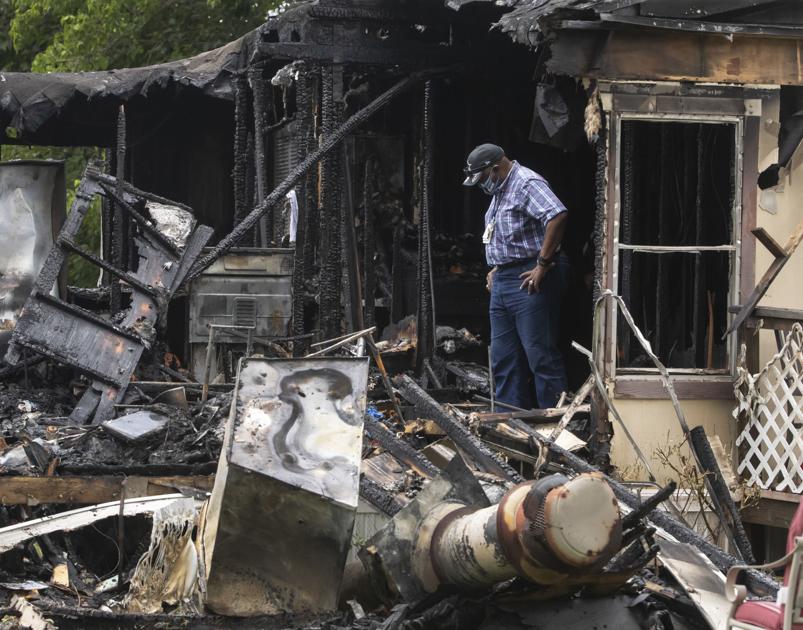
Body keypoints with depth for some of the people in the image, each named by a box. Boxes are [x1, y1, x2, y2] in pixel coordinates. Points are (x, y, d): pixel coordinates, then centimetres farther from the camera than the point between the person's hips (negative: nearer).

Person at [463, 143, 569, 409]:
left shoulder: (527, 184, -13)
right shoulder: (500, 191, 19)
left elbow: (557, 215, -27)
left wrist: (543, 264, -25)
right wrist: (498, 267, 16)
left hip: (529, 281, -10)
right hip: (503, 282, 10)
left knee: (541, 356, -8)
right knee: (504, 359, 12)